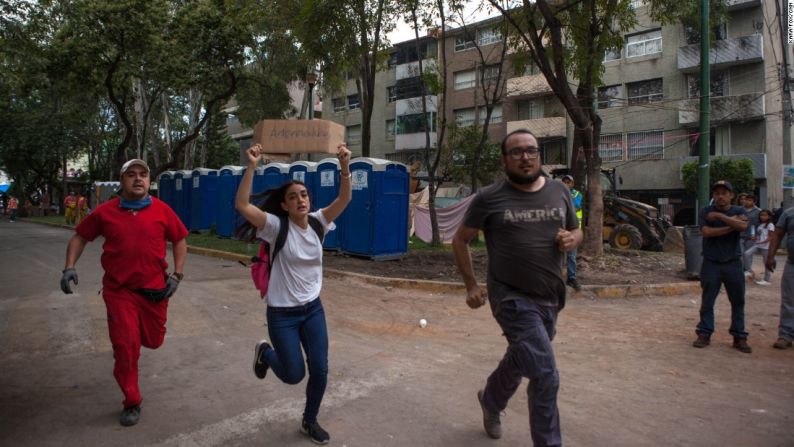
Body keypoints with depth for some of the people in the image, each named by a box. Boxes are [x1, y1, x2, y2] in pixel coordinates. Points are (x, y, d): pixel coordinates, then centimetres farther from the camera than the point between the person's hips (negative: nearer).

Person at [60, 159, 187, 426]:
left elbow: (179, 242, 4)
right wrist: (69, 267, -4)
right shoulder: (105, 211, -2)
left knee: (153, 341, 15)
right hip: (119, 291, -1)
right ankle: (132, 403, 17)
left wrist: (176, 275, -4)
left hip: (154, 289, 1)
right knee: (125, 347, -1)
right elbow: (80, 237, 9)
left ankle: (139, 331, 53)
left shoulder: (162, 210, -4)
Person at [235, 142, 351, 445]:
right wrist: (252, 167, -36)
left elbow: (345, 198, -15)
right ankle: (265, 353, 37)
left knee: (320, 370, 6)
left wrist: (344, 166, -29)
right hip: (282, 313, -4)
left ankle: (310, 422, 31)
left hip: (313, 309, 4)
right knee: (293, 374, 3)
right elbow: (242, 206, -29)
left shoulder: (318, 223, -3)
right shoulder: (277, 227, -14)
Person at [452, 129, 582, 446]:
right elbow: (459, 241, 0)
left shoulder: (559, 191, 3)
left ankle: (490, 400, 53)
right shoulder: (489, 198, -9)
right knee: (545, 376, -13)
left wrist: (572, 239, -7)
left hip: (550, 299, 6)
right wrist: (471, 285, -5)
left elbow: (576, 230, 17)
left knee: (519, 362, 24)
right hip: (513, 299, -5)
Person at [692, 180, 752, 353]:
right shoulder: (706, 212, 1)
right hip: (711, 264, -1)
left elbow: (743, 225, -19)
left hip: (733, 264, 1)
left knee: (738, 301, 7)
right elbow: (706, 231, -16)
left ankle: (739, 337, 18)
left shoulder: (739, 211, 3)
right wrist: (731, 226, -14)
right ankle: (704, 334, 12)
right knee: (707, 301, 4)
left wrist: (719, 216, -17)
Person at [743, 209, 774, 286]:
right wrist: (754, 237, -3)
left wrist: (763, 242, -28)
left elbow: (770, 237, -12)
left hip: (766, 246, -6)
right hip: (756, 244, 6)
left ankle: (767, 280, 9)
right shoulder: (759, 225, 15)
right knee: (747, 253, -17)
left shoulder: (770, 225, -6)